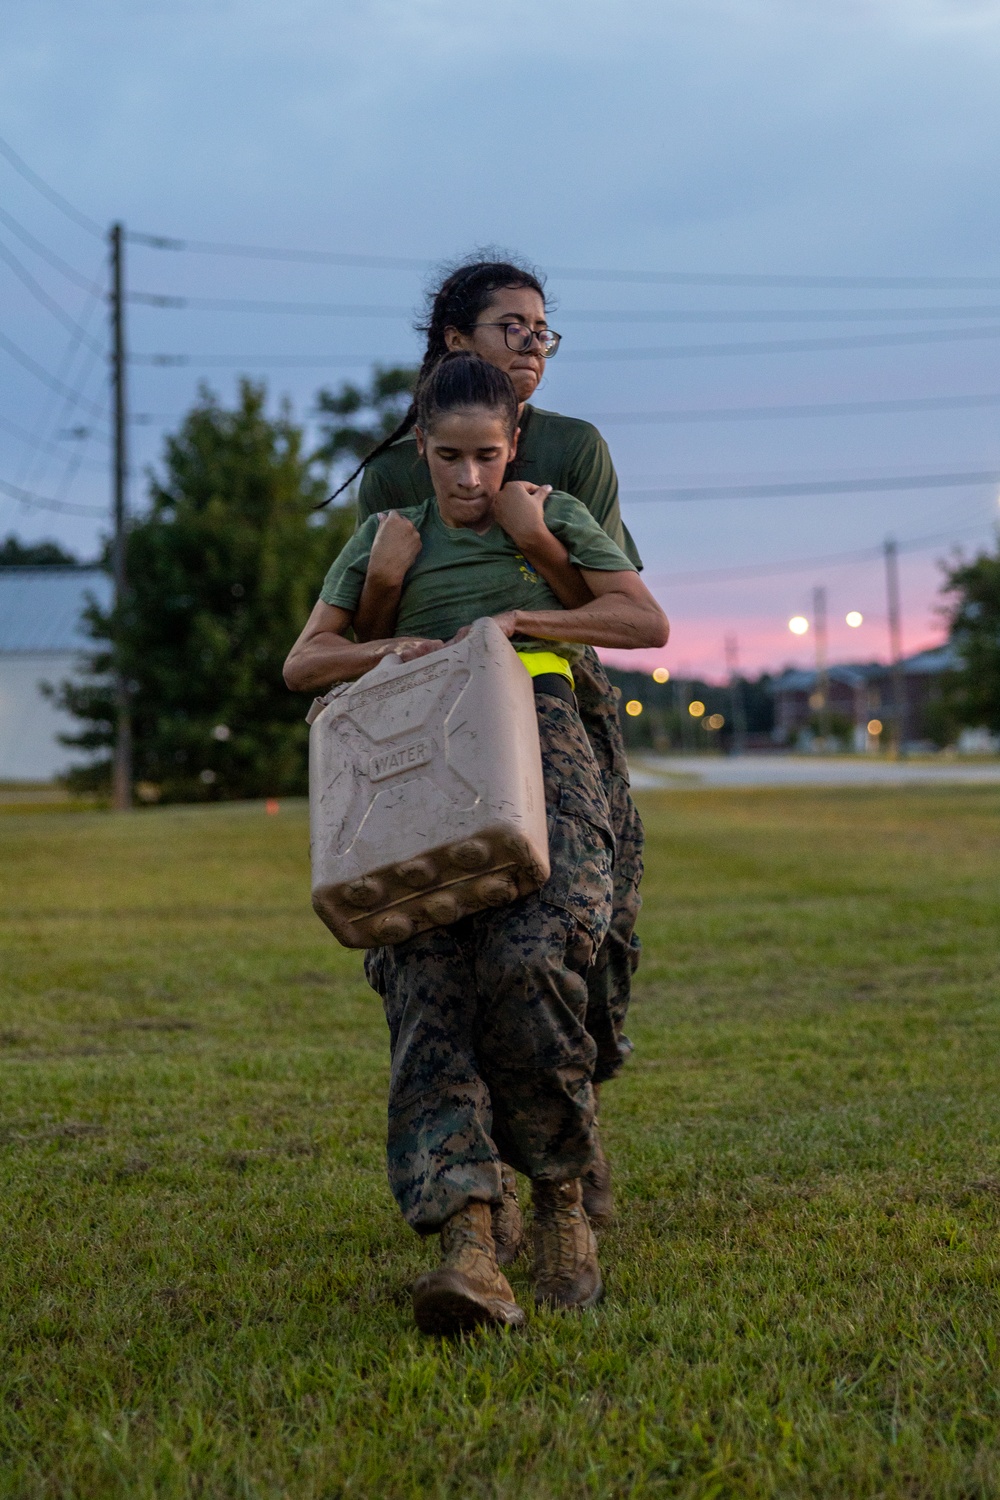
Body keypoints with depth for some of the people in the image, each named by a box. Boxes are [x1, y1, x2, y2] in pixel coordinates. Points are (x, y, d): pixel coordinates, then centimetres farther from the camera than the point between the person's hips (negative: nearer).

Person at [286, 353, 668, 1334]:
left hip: (541, 748, -2)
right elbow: (303, 664, 17)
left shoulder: (552, 518, 19)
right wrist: (389, 650, -3)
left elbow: (649, 623, 10)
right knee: (429, 988, -22)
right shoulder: (386, 540, 22)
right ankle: (465, 1245, -35)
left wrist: (520, 621, 0)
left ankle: (561, 1200, -9)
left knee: (529, 963, -29)